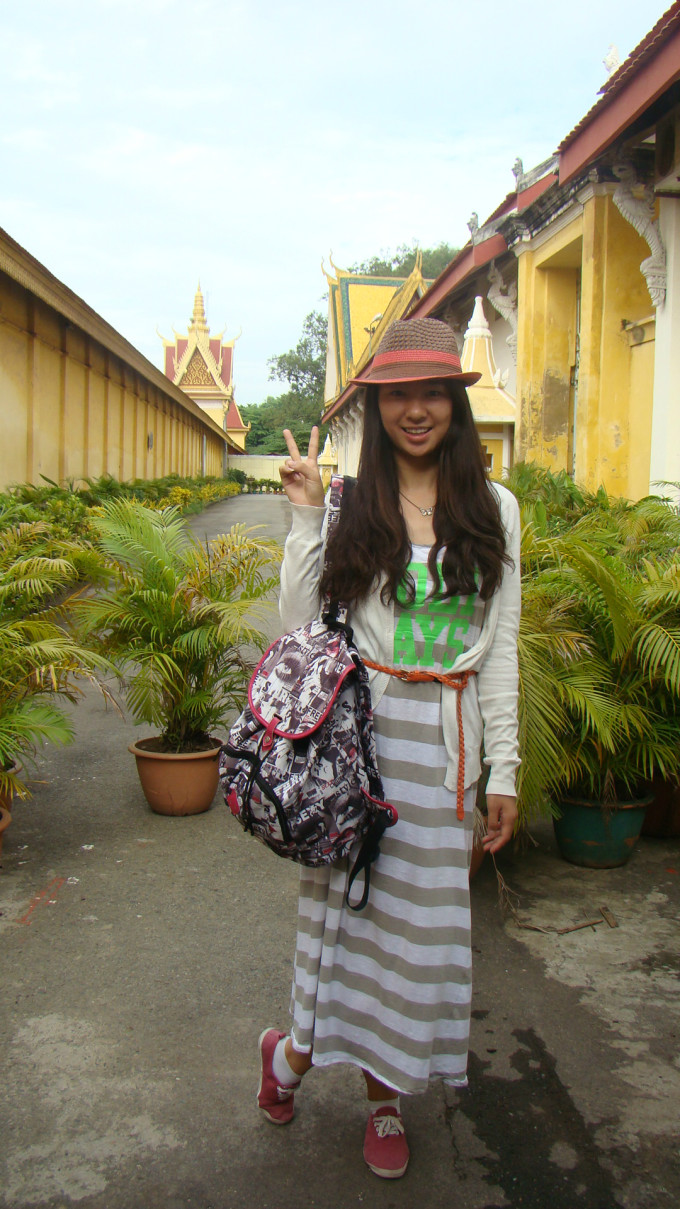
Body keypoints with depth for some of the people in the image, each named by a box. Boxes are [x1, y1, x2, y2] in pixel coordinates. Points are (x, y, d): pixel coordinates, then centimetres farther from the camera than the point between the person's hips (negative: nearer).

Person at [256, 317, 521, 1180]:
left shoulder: (492, 508, 4)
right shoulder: (348, 503, -1)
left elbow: (499, 647, 5)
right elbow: (300, 629, -4)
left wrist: (503, 767, 4)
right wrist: (305, 518, -9)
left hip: (446, 740, 2)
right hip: (357, 729, -1)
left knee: (420, 912, 10)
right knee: (346, 897, 6)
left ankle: (384, 1089, 31)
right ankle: (295, 1049, 34)